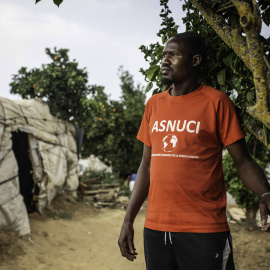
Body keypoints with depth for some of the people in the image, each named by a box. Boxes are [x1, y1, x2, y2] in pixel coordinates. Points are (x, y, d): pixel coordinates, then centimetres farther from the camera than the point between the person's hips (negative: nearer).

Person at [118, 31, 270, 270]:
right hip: (155, 229, 5)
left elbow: (243, 161, -4)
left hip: (204, 232, -4)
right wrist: (128, 221, 12)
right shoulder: (154, 105, 10)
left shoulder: (216, 102, -3)